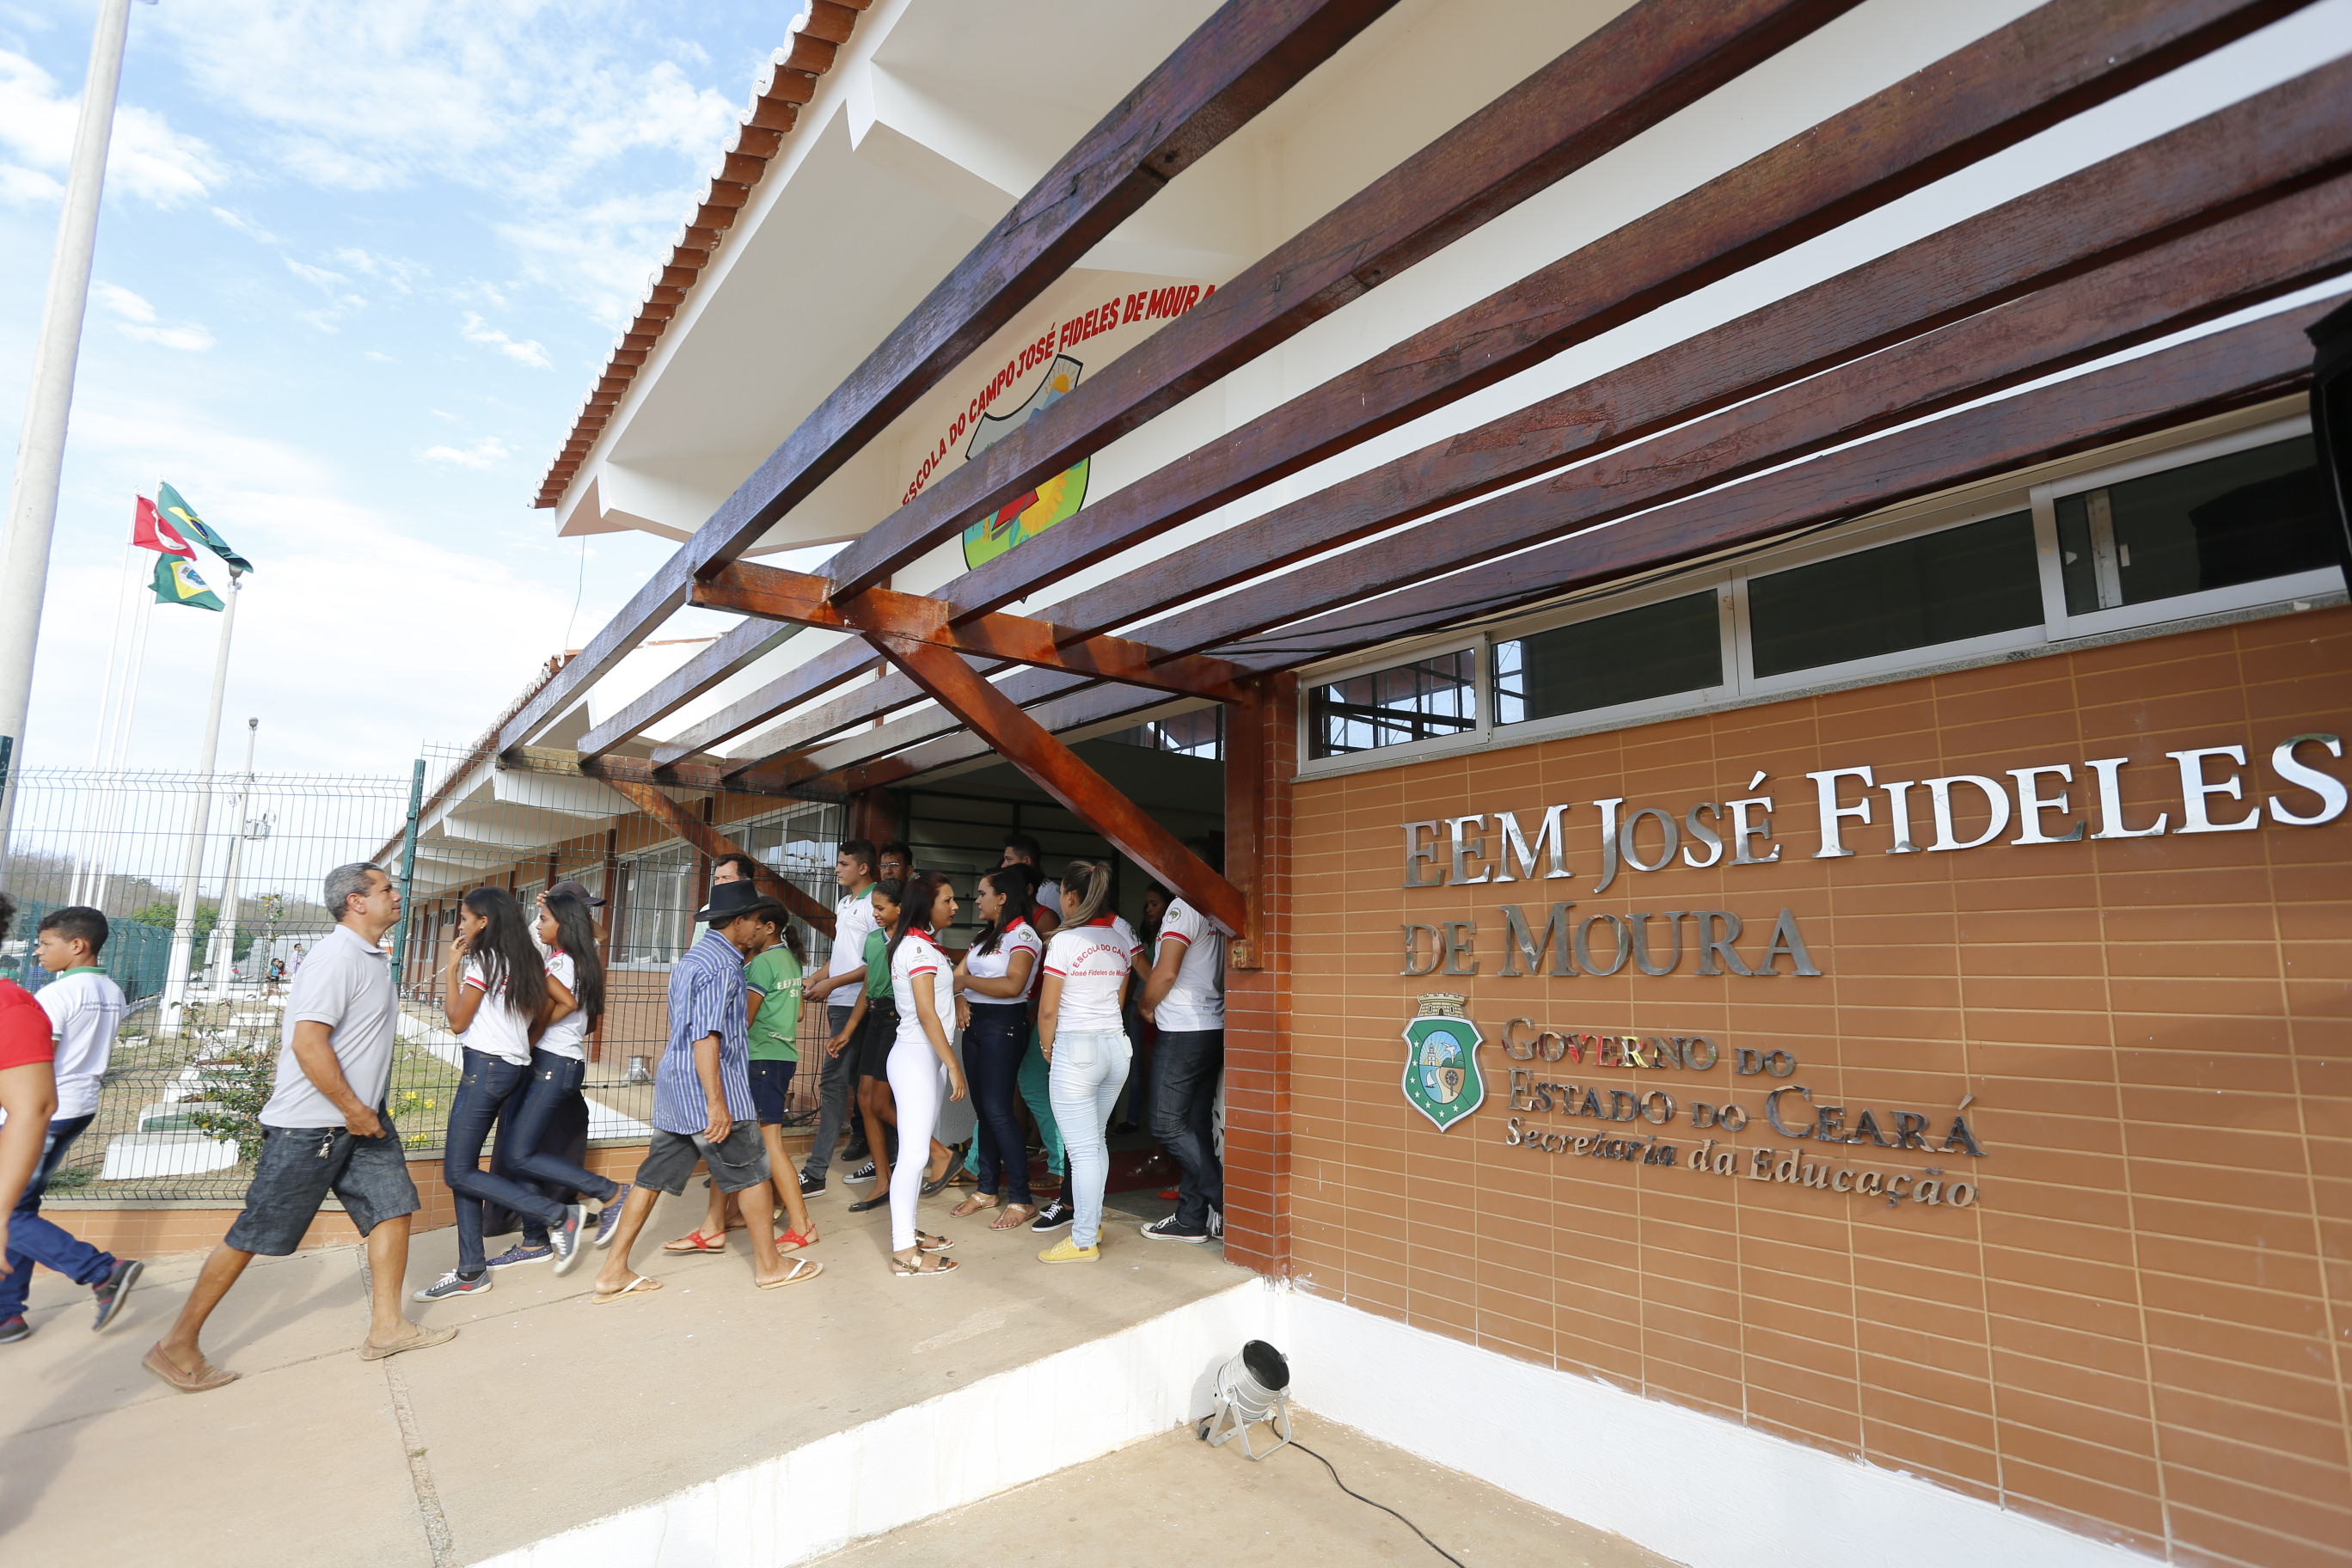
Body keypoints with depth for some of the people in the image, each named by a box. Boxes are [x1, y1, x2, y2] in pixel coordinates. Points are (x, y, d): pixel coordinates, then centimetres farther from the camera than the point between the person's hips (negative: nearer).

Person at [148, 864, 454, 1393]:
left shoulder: (374, 957, 11)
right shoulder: (338, 957, -20)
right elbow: (308, 1042, -25)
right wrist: (353, 1109, -19)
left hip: (360, 1118, 9)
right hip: (308, 1125, -9)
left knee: (392, 1206, 5)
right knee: (255, 1234, 3)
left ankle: (386, 1328, 13)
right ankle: (178, 1344, 21)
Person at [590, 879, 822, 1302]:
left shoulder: (692, 957, 15)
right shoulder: (722, 965, -16)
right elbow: (706, 1035, -24)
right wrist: (716, 1102, -25)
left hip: (674, 1084, 9)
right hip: (707, 1083, -9)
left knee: (655, 1175, 12)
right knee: (751, 1170, 3)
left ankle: (613, 1272, 15)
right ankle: (770, 1265, 13)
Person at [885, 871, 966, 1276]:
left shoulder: (922, 944, 14)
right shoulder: (919, 948, -16)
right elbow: (926, 1014, -20)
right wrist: (953, 1065, -18)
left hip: (924, 1057, 10)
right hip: (916, 1057, -10)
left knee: (918, 1148, 14)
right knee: (914, 1152, -7)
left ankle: (907, 1231, 24)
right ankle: (904, 1250, -2)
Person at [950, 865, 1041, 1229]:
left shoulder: (1023, 935, -11)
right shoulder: (985, 936, 17)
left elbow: (1012, 985, -24)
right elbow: (960, 972, 12)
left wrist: (966, 980, -17)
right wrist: (960, 998, -8)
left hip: (1004, 1025, -8)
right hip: (974, 1022, 8)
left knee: (998, 1111, -7)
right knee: (982, 1108, 11)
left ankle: (1021, 1199, 1)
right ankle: (988, 1189, 22)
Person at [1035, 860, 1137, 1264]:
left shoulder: (1065, 941, -12)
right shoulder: (1121, 940, 7)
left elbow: (1048, 1009, -10)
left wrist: (1048, 1048, 5)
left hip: (1076, 1048, -7)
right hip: (1116, 1045, 7)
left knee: (1082, 1148, 0)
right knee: (1096, 1140, 19)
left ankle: (1083, 1241, 9)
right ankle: (1092, 1222, 29)